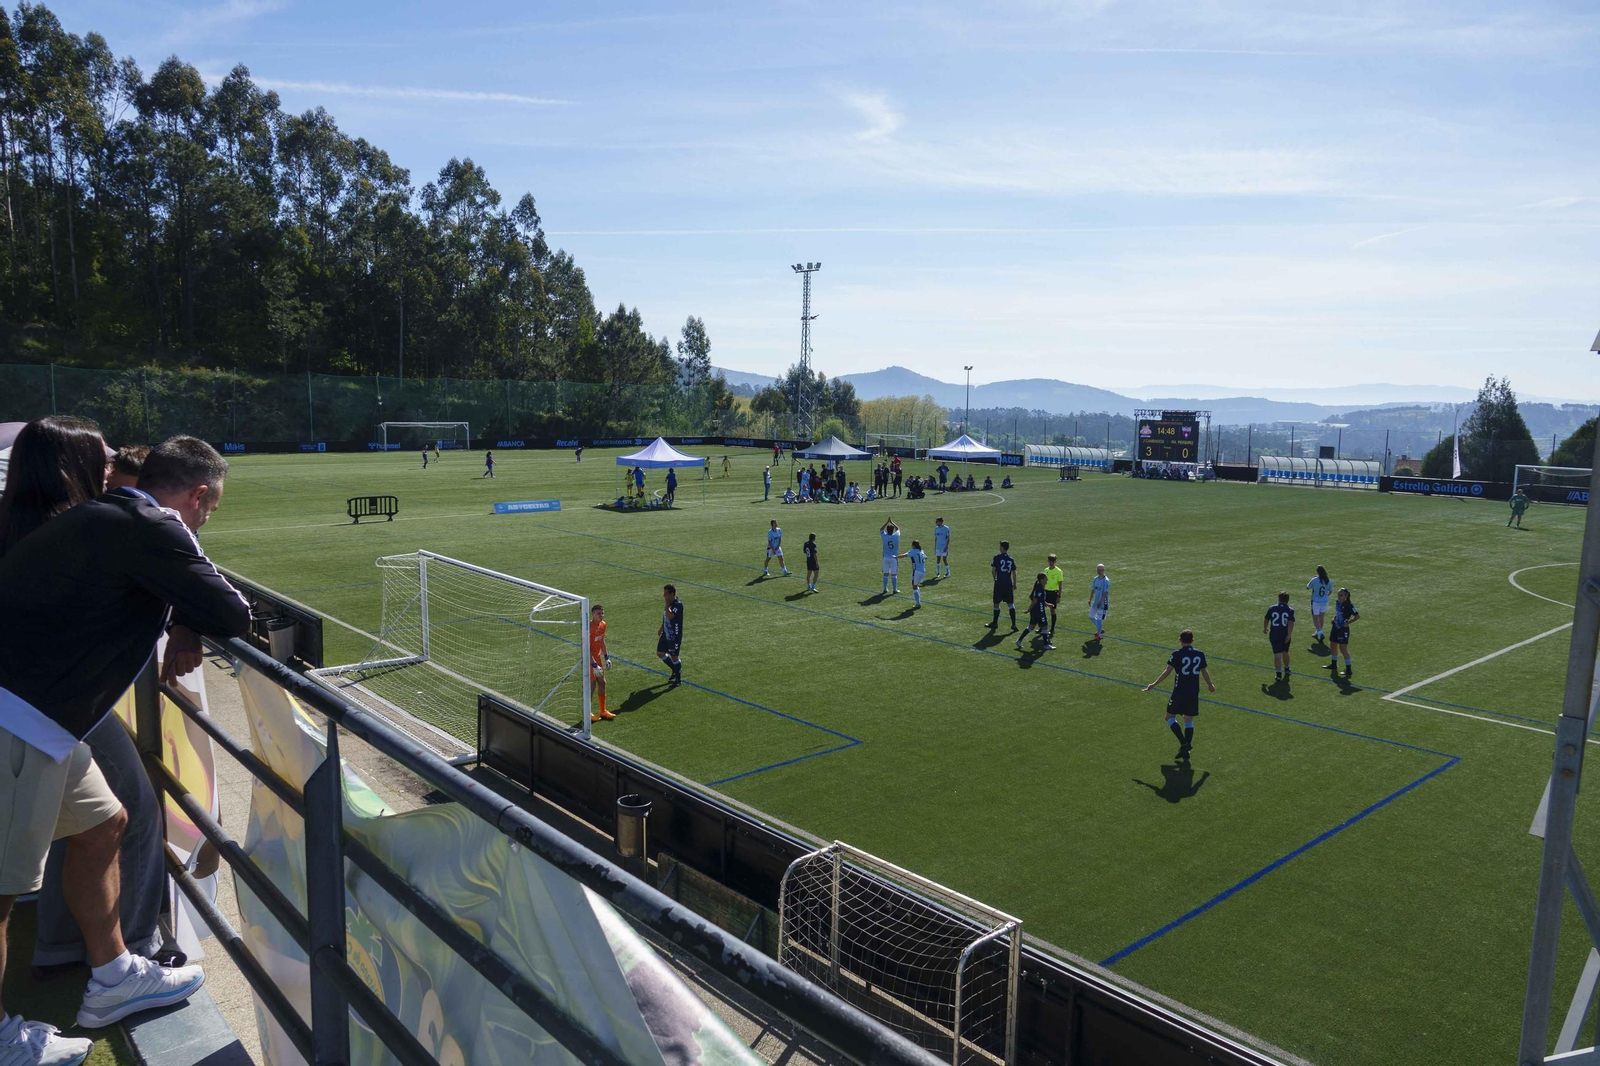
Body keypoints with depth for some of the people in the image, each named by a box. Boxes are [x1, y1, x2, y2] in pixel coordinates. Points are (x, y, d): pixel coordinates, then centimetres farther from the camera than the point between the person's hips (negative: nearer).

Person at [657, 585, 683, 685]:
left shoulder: (678, 604, -23)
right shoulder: (670, 603, 4)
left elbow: (670, 616, -37)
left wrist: (667, 604, -31)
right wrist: (661, 628, 19)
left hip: (674, 636, -9)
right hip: (666, 634, 9)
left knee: (674, 657, 3)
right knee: (660, 653, 14)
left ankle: (678, 679, 21)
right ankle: (675, 670, 33)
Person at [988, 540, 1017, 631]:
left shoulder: (997, 558, -6)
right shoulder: (1011, 560, 6)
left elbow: (993, 571, -5)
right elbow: (1014, 573, 10)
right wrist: (1014, 584, 21)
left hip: (999, 583, -3)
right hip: (1008, 584, 3)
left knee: (996, 604, 9)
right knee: (1011, 604, 6)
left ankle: (995, 623, 20)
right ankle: (1014, 624, -2)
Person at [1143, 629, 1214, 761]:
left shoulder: (1177, 654, -9)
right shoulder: (1200, 654, 4)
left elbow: (1167, 671, -14)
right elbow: (1204, 671, 16)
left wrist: (1154, 684, -7)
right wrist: (1210, 685, 34)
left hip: (1179, 692, -4)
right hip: (1194, 693, 4)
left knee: (1170, 717, 9)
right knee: (1189, 720, 14)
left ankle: (1184, 743, -7)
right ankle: (1186, 749, 11)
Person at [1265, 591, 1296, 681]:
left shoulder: (1272, 608, 0)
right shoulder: (1290, 610, -3)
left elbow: (1266, 620, 8)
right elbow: (1291, 623, -15)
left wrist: (1265, 629, 26)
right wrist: (1289, 635, -17)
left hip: (1274, 635, -1)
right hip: (1285, 635, 1)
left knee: (1277, 655, -2)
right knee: (1285, 653, 22)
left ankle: (1278, 674, -11)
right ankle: (1286, 669, 43)